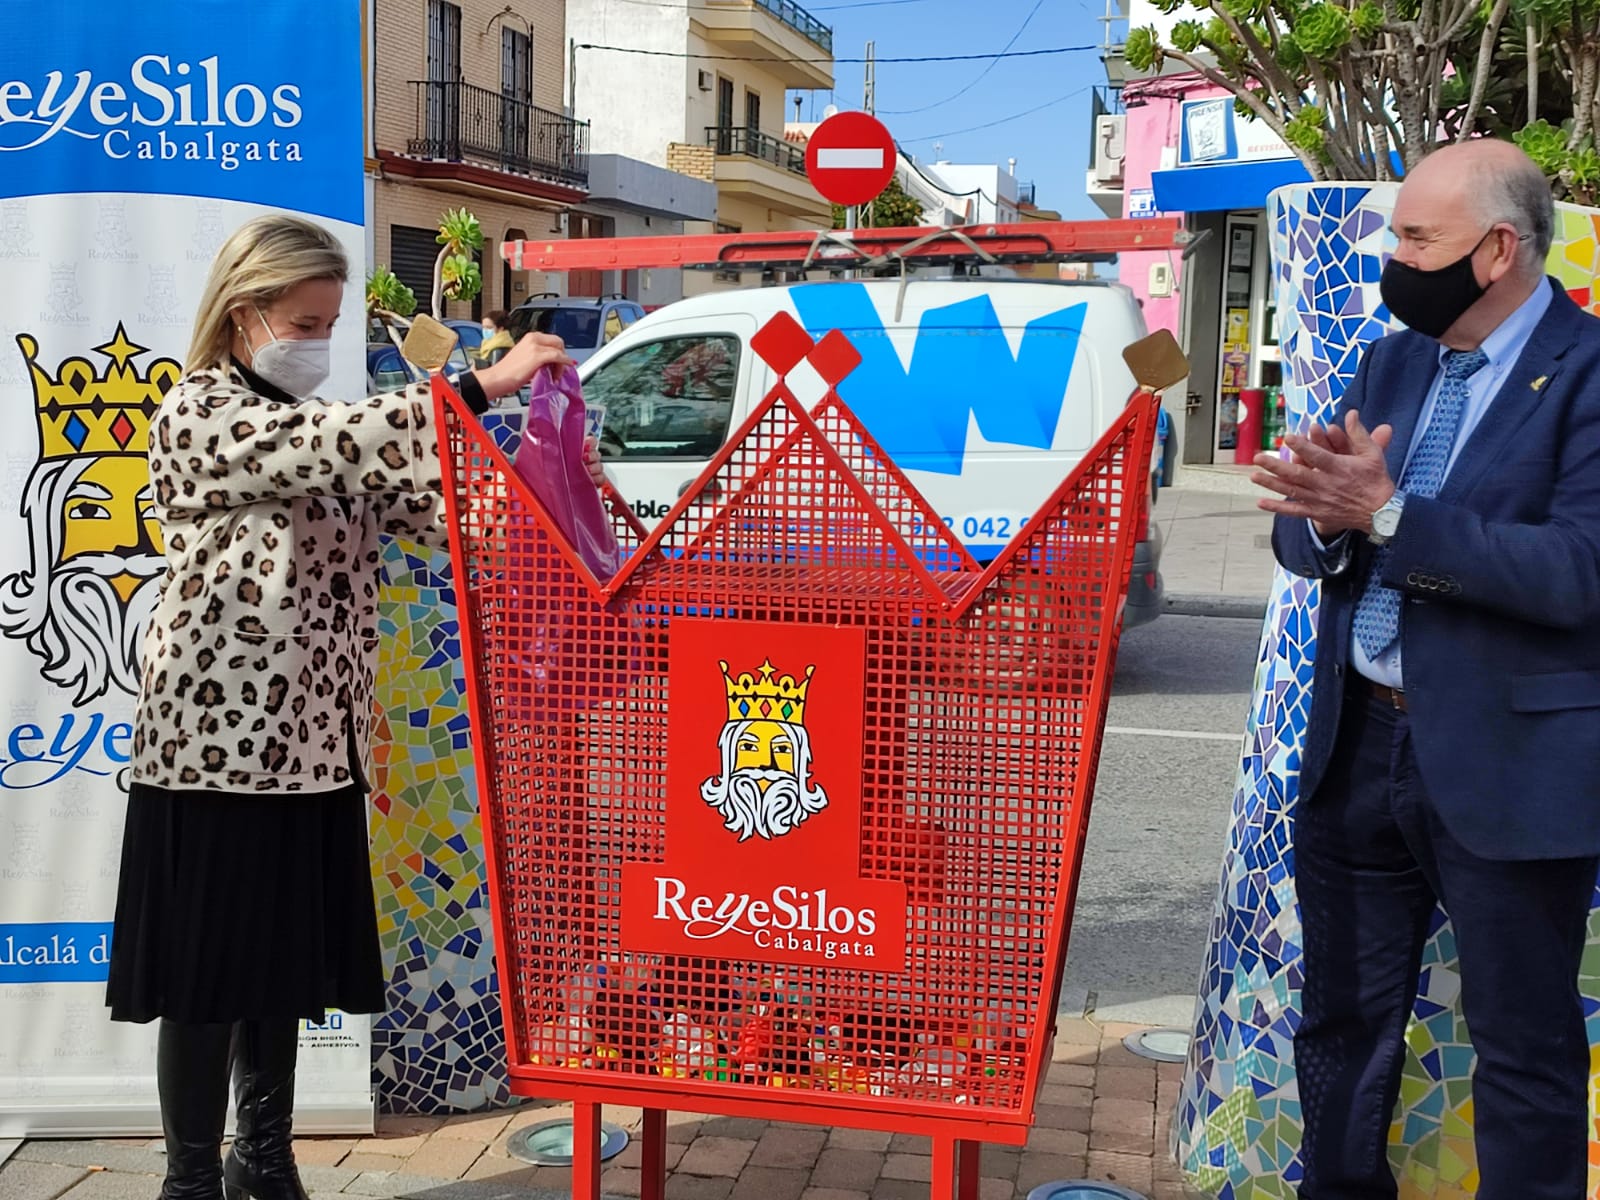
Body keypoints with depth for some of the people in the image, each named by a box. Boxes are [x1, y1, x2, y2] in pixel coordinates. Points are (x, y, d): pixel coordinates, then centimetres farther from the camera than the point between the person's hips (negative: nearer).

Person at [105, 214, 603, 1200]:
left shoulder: (313, 433, 16)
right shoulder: (197, 414, -8)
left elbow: (426, 510, 9)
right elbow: (327, 447, -25)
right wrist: (489, 382, -28)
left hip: (309, 740, 7)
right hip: (221, 738, -7)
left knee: (288, 966, 15)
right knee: (210, 974, 2)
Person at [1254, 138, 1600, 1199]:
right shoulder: (1391, 366, 10)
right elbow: (1299, 536, 8)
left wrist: (1387, 513, -25)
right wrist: (1325, 520, -16)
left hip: (1505, 764, -6)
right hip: (1359, 746, 6)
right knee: (1343, 1022, 19)